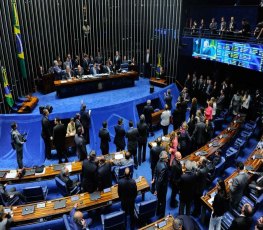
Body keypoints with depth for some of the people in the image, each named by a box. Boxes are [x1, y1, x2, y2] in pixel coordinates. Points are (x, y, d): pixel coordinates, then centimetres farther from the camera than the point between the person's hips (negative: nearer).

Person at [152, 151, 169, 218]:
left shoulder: (159, 162, -9)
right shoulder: (163, 167, -36)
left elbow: (155, 171, 7)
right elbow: (160, 180, -30)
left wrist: (154, 179, 20)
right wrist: (157, 189, -21)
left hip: (158, 184, 9)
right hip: (162, 186, -8)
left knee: (159, 199, 27)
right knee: (162, 201, 13)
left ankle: (158, 212, 47)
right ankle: (161, 215, 31)